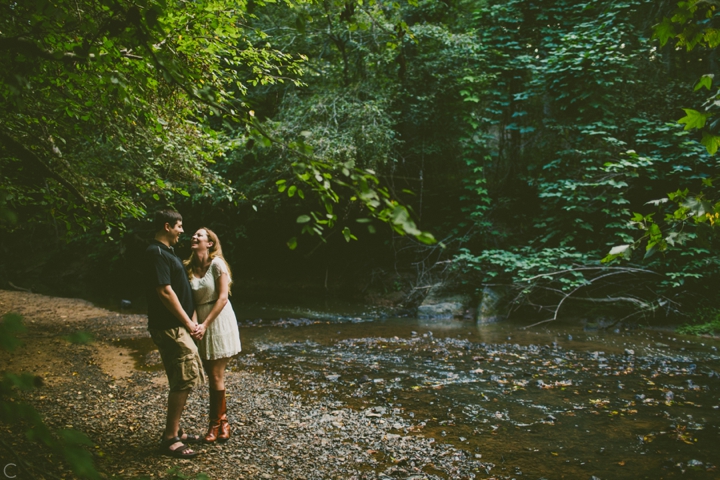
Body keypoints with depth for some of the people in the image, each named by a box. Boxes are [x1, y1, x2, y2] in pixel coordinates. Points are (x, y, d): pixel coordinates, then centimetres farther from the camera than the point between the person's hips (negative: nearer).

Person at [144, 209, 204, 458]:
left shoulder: (166, 252, 17)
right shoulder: (156, 253, -16)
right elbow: (165, 292, -21)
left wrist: (189, 320, 13)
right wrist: (187, 322, -16)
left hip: (176, 327, 10)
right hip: (169, 327, -10)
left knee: (183, 380, 15)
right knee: (184, 380, -8)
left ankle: (175, 430, 24)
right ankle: (169, 438, 0)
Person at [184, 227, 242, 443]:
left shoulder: (217, 264, -10)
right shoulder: (189, 267, 4)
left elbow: (222, 297, -14)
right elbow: (189, 299, 5)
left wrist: (205, 324, -18)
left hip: (219, 322, -5)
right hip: (201, 323, 5)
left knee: (216, 376, -1)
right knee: (212, 375, 10)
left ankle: (216, 424, 13)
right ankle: (222, 421, 22)